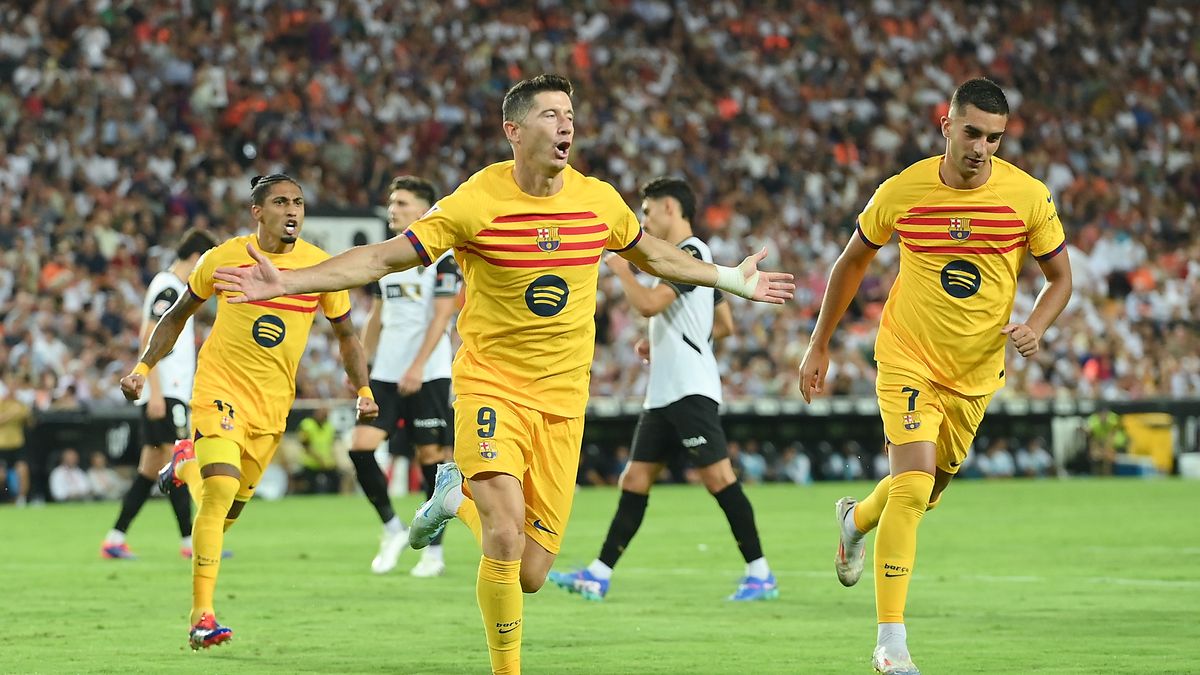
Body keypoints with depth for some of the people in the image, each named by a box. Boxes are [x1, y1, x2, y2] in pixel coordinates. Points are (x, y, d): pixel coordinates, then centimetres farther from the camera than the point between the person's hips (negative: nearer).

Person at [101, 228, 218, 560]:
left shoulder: (175, 287, 19)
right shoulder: (168, 288, -11)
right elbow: (148, 339, -18)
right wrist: (156, 391, -22)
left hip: (171, 392, 10)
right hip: (164, 393, -10)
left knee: (150, 469, 8)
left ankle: (115, 539, 8)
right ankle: (190, 542, -9)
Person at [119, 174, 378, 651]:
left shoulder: (321, 267, -3)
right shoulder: (223, 259, -7)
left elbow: (346, 333, 11)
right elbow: (178, 315, 8)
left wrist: (363, 390, 2)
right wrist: (143, 369, 1)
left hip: (273, 402, 3)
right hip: (220, 390, -3)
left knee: (231, 509, 11)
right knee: (222, 491, -21)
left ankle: (188, 464, 46)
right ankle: (202, 616, -19)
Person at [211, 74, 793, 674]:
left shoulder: (598, 199, 1)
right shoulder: (476, 203, -12)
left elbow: (652, 255, 22)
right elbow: (382, 259, -11)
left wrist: (731, 280, 29)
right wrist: (286, 281, -21)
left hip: (562, 399, 4)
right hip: (491, 384, -4)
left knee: (530, 575, 0)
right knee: (506, 540, -23)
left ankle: (460, 493, 30)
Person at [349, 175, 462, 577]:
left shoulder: (442, 256, -6)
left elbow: (441, 316, -13)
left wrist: (417, 367, -21)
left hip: (428, 375, -6)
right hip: (385, 374, 6)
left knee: (431, 456, -2)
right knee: (360, 447, -6)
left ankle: (434, 550, 6)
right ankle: (392, 529, 9)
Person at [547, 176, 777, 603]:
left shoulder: (689, 252, -10)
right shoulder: (684, 257, 20)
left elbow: (649, 304, -23)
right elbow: (724, 325, 26)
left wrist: (622, 270, -6)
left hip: (690, 390, -11)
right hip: (664, 392, 11)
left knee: (717, 476, -13)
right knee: (635, 480, 8)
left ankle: (760, 575, -11)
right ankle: (599, 575, 8)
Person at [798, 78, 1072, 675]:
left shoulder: (1028, 196, -10)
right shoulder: (901, 192, -12)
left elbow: (1060, 277, 3)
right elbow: (852, 262, 4)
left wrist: (1034, 327, -18)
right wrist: (818, 346, 7)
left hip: (976, 372, 3)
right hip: (908, 360, -3)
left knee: (928, 490, 18)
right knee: (913, 488, -19)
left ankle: (857, 519, 54)